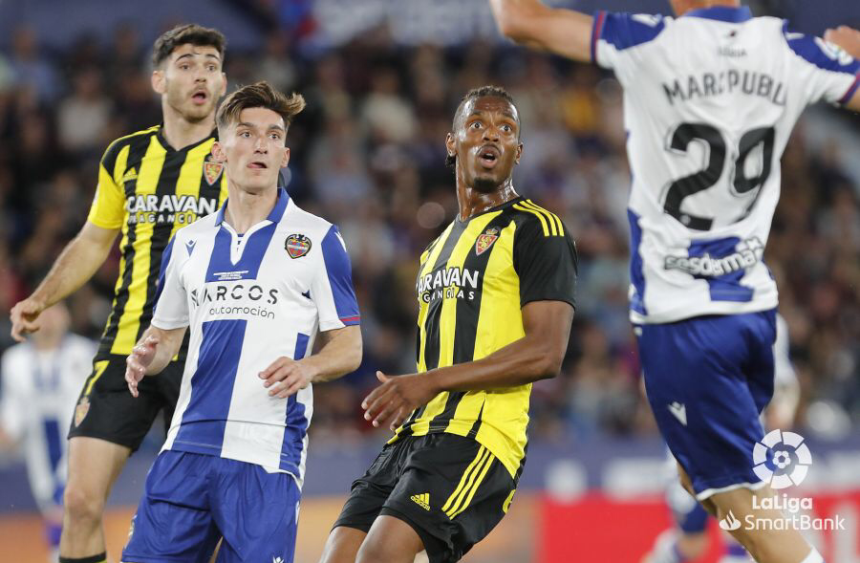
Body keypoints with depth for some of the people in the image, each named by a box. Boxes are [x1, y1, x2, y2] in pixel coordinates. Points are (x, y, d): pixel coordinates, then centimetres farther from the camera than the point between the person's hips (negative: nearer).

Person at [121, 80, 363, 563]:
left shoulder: (316, 238, 3)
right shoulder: (189, 243, 16)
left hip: (267, 451, -4)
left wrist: (307, 368, -18)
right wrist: (145, 357, 1)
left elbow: (349, 346, 3)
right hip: (189, 444, 4)